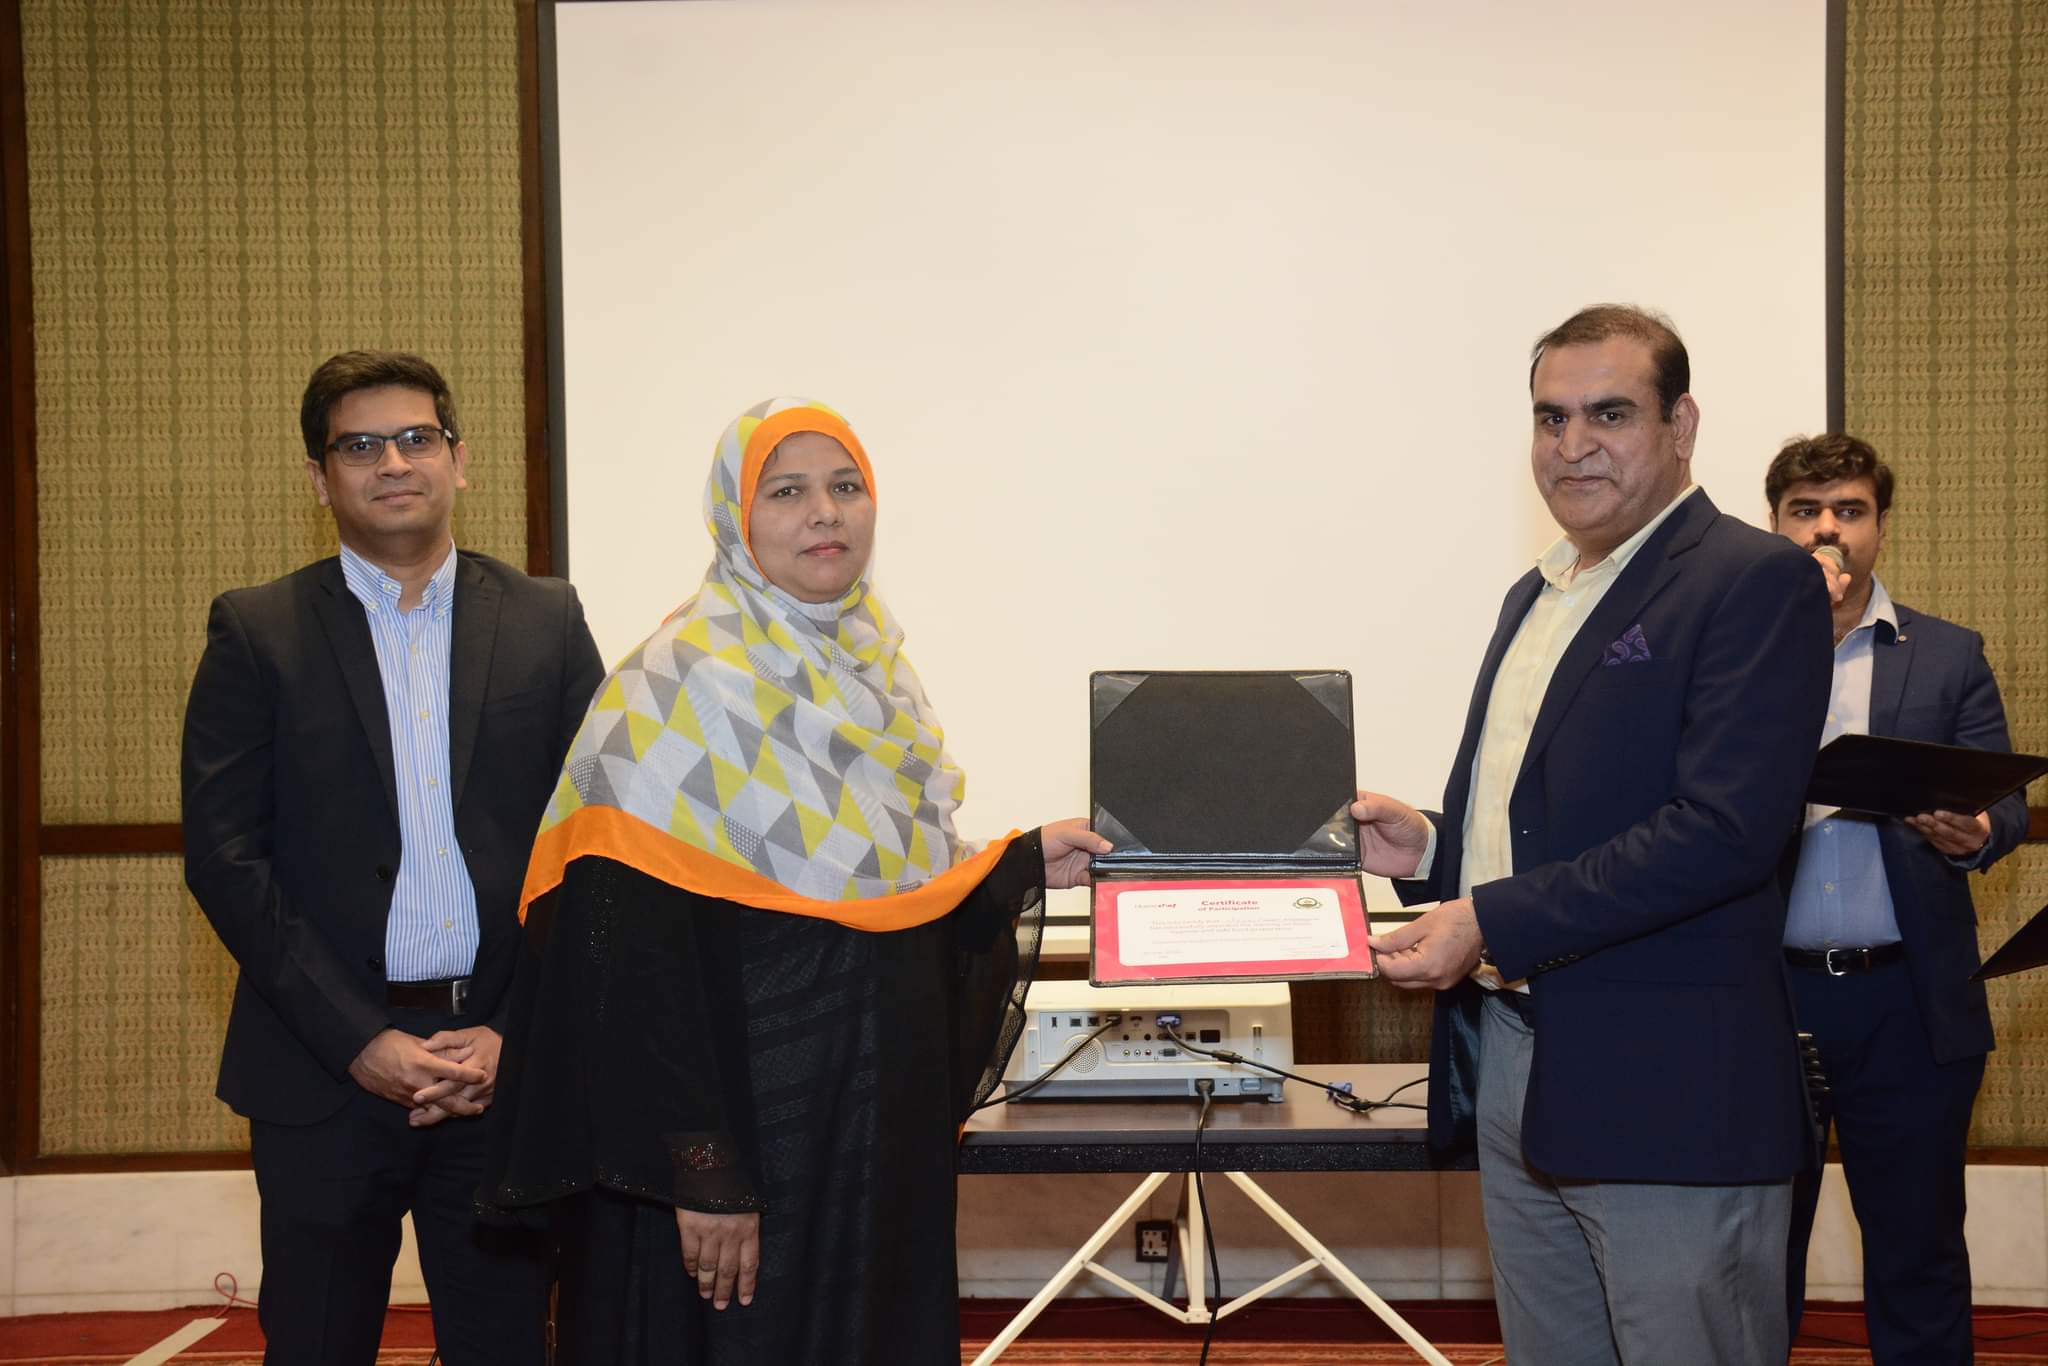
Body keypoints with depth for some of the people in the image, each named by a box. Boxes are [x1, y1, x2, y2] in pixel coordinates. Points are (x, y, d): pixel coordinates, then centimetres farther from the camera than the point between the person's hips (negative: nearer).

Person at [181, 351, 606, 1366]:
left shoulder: (546, 622, 6)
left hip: (505, 1063, 1)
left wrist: (515, 1033, -6)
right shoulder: (255, 632, 2)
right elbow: (223, 856, -4)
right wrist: (360, 1043, -11)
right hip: (324, 1070, -1)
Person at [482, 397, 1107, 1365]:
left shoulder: (870, 671, 9)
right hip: (750, 1131, -7)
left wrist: (1020, 867, 2)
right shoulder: (678, 685, -14)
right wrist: (701, 1172, -23)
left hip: (886, 1127, 7)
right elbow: (638, 952, -20)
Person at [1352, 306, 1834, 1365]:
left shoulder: (1755, 582, -11)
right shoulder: (1536, 595, 17)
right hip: (1511, 1067, 8)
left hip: (1667, 1091, -8)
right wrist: (1431, 851, 5)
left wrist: (1489, 921, -21)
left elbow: (1724, 831, -21)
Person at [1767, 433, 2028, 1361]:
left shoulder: (1948, 656, 7)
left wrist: (1975, 833, -22)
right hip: (1765, 995, 0)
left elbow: (2005, 799, 1)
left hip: (1907, 1003, 0)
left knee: (1918, 1255, 8)